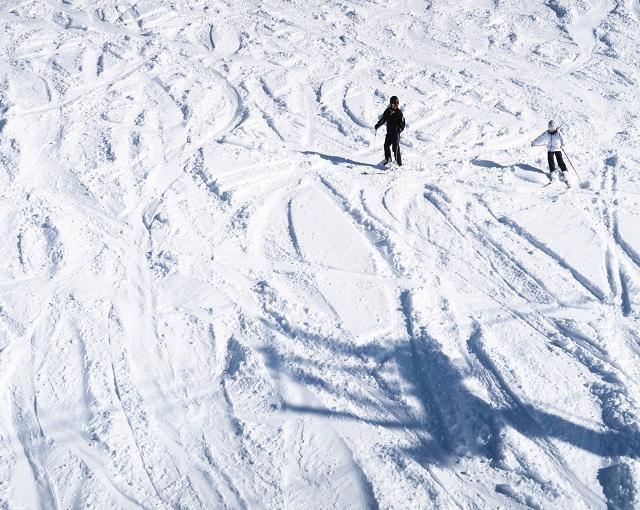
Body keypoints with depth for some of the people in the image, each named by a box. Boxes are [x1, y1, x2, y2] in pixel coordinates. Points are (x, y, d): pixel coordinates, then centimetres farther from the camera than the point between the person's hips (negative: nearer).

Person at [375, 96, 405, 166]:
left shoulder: (399, 112, -8)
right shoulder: (387, 111, 6)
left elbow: (402, 122, -8)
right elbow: (383, 119, 16)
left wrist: (400, 129, -24)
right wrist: (378, 125, 4)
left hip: (396, 132, -6)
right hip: (389, 132, 6)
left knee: (395, 147, -10)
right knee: (386, 145, 12)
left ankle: (399, 162, -5)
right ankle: (388, 159, 31)